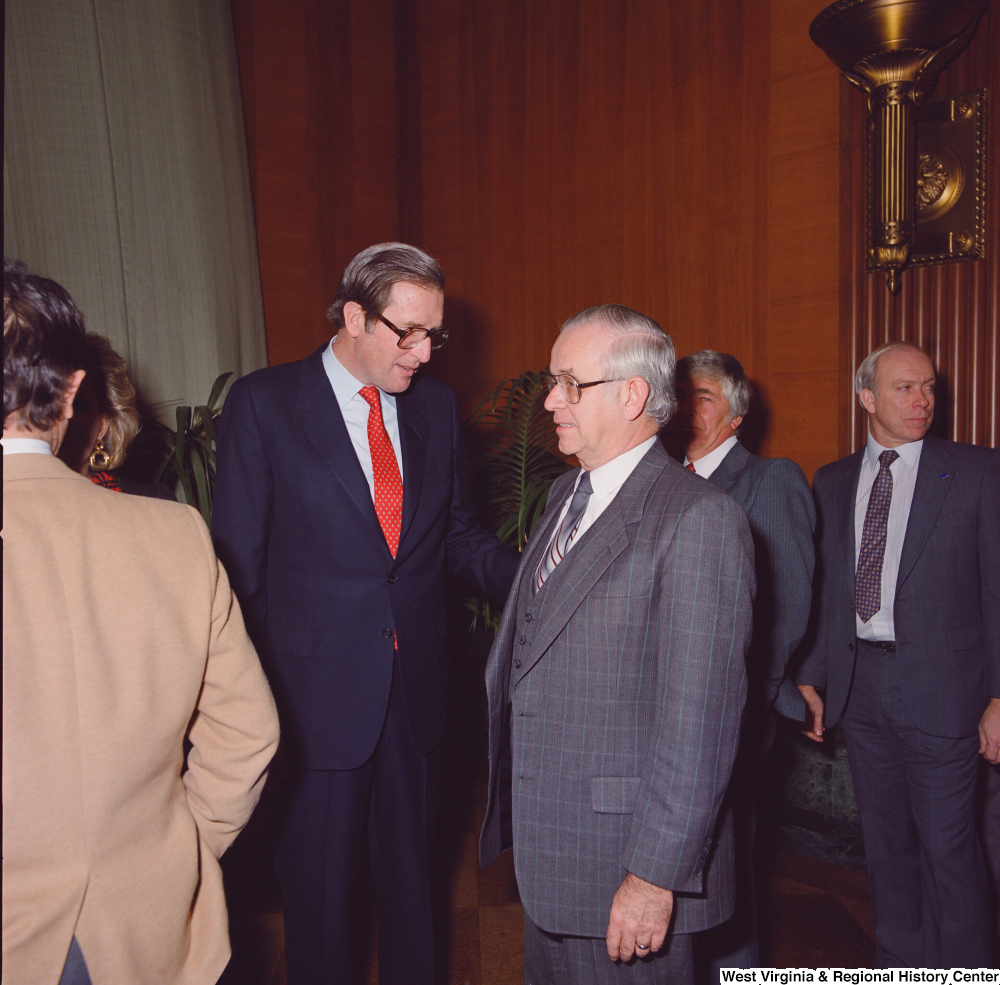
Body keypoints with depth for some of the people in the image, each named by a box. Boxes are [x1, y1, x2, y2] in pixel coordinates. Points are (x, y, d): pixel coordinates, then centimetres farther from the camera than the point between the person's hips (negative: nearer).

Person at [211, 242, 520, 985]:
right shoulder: (263, 402, -8)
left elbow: (459, 532, 10)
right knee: (321, 888, 12)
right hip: (317, 690, -4)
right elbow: (239, 561, -7)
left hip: (417, 684, 4)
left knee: (412, 874, 19)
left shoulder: (437, 404, 4)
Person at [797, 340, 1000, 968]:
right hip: (859, 684, 4)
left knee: (948, 846, 1)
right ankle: (898, 962, 34)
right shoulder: (832, 482, 8)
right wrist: (811, 678, 7)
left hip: (938, 685, -4)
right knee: (885, 839, 16)